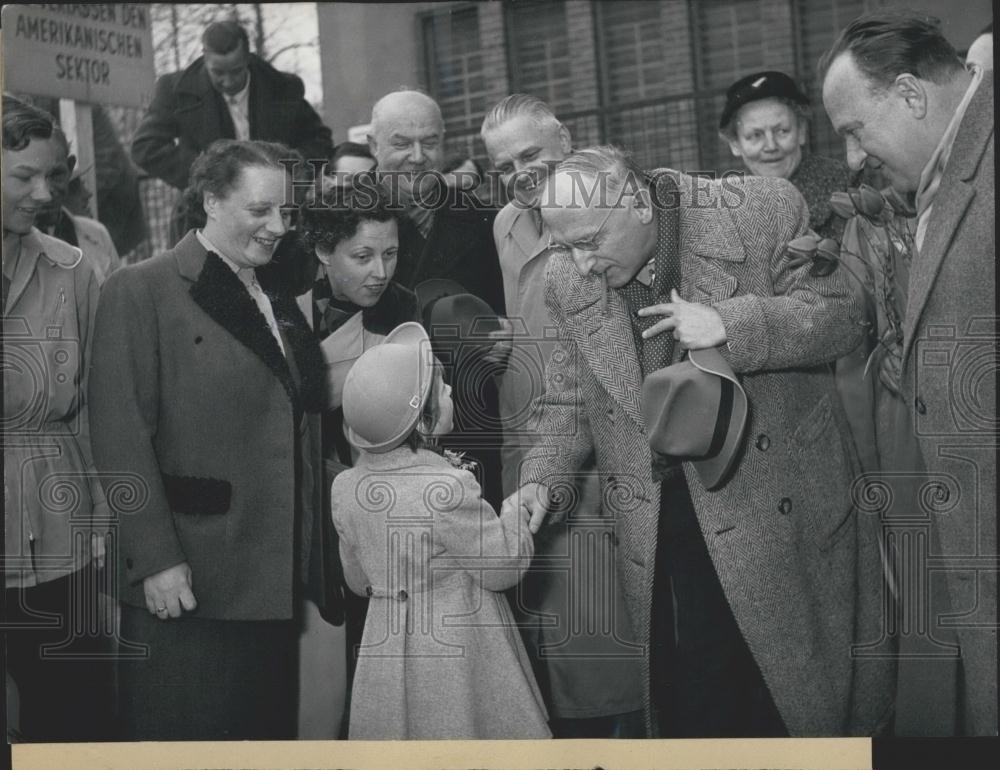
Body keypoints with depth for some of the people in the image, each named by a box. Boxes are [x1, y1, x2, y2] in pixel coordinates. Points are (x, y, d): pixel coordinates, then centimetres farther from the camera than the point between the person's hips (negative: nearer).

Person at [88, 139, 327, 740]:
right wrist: (156, 558, -17)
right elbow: (121, 436, -13)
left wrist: (313, 555, 13)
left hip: (277, 584, 6)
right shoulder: (141, 291, -6)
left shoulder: (283, 305, 16)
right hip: (185, 586, -6)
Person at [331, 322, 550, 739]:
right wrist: (520, 510, -1)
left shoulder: (345, 489, -4)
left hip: (385, 641, 6)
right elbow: (503, 568, -14)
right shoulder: (447, 489, -24)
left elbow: (359, 581, 9)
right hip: (455, 653, -6)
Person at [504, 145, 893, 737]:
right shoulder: (569, 284, 1)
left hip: (782, 506, -2)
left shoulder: (763, 212, -11)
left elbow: (839, 316, -9)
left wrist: (731, 324, -24)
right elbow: (569, 399, 11)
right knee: (686, 710, 5)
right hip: (661, 528, 3)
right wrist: (541, 477, -6)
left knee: (803, 694, 8)